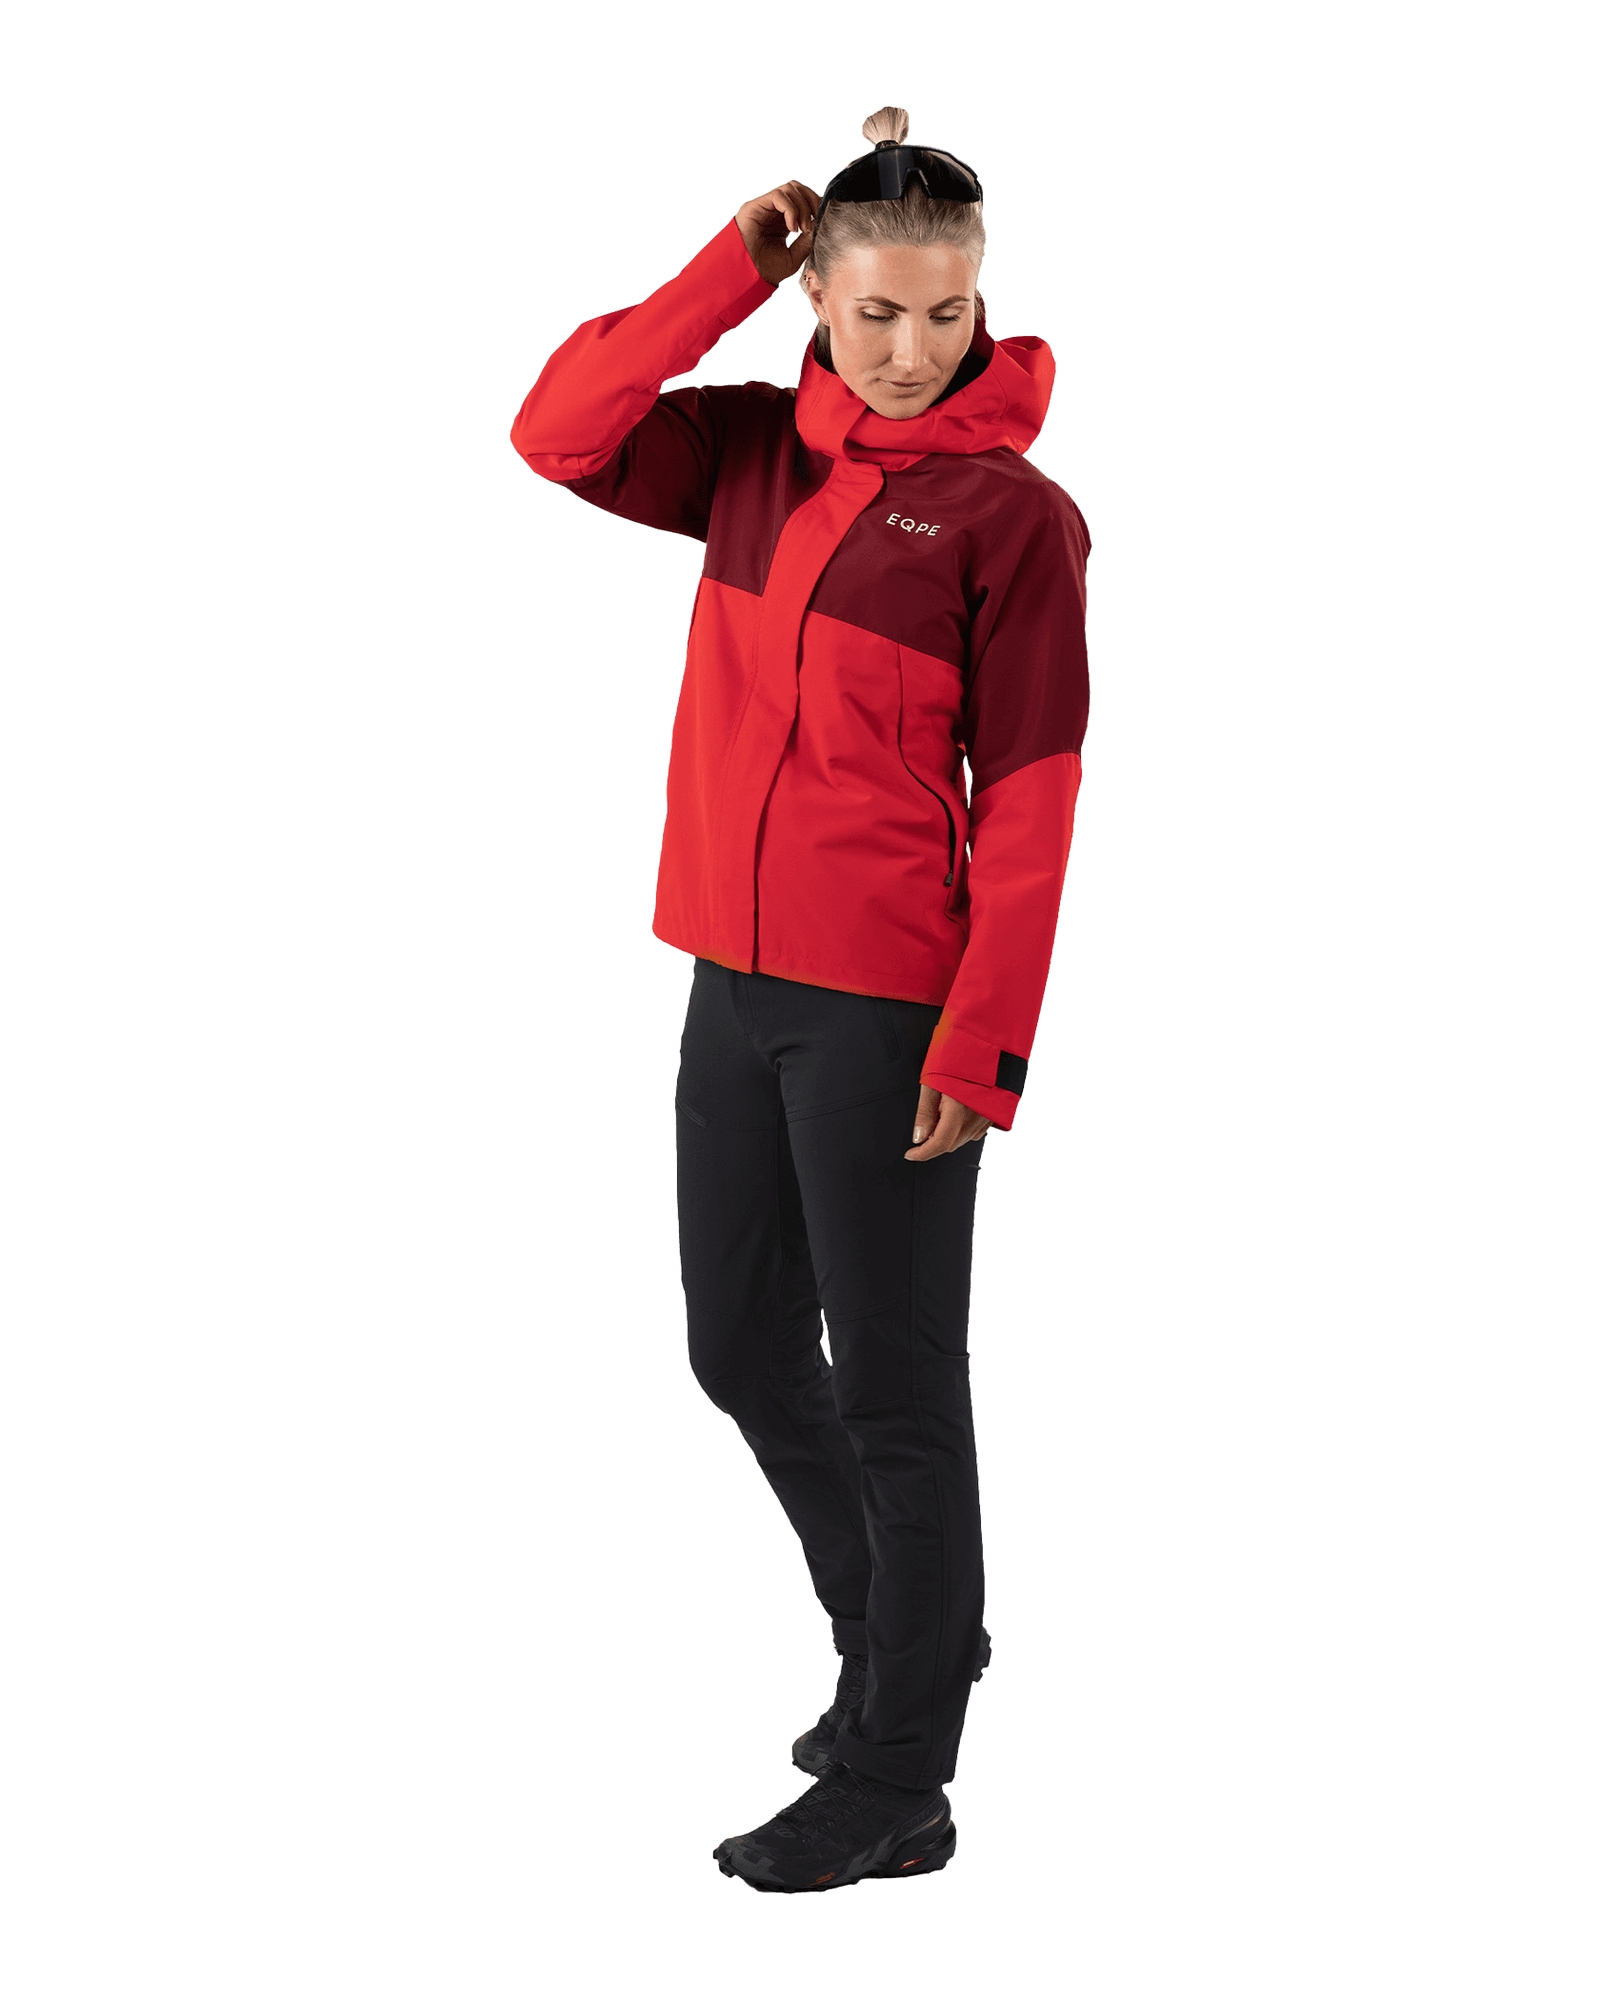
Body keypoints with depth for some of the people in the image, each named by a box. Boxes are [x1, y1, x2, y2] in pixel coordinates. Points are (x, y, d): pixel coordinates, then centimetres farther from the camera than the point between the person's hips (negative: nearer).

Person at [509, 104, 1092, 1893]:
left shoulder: (1013, 514, -8)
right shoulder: (755, 450, 8)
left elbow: (1029, 801, -10)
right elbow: (559, 434, -5)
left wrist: (984, 1044, -15)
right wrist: (733, 264, -7)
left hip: (889, 1004, -6)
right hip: (733, 976, 6)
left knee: (895, 1392, 2)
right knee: (743, 1354, 17)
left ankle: (898, 1784, 13)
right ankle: (908, 1636, 39)